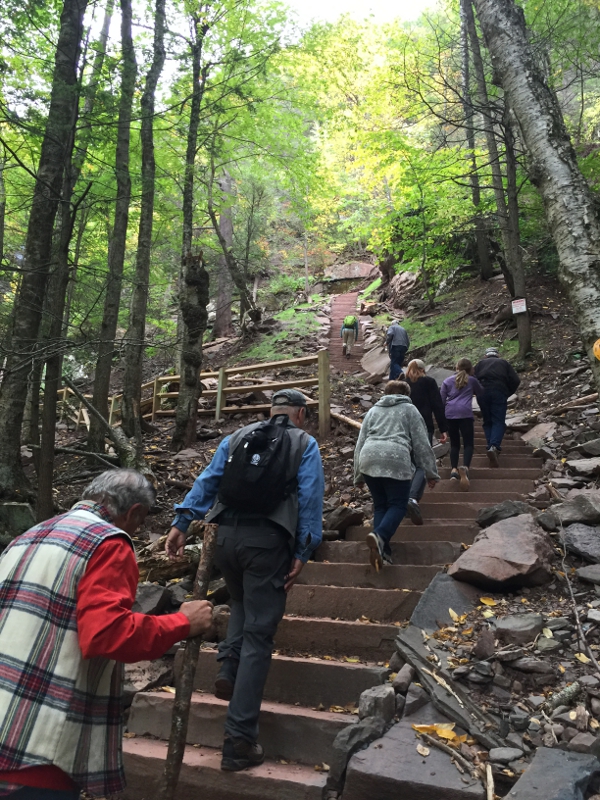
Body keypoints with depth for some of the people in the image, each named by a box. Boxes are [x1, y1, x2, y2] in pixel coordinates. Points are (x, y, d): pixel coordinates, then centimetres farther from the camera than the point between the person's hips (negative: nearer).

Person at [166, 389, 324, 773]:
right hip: (268, 539, -4)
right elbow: (310, 499, -2)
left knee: (243, 604, 32)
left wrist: (182, 522, 7)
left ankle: (228, 668, 15)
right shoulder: (306, 444, 7)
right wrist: (302, 554, -3)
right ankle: (240, 740, 4)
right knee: (259, 634, 3)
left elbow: (207, 481, 9)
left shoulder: (236, 438, 16)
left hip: (227, 535, 4)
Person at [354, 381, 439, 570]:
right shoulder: (409, 409, 20)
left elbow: (360, 444, 25)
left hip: (368, 459, 4)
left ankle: (383, 550, 3)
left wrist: (358, 475, 28)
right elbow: (422, 444, 12)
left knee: (380, 505, 13)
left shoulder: (373, 410, 29)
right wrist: (431, 473, 15)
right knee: (397, 505, 4)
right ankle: (379, 536, -21)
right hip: (396, 460, -3)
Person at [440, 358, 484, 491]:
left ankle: (454, 469, 0)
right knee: (468, 444, -3)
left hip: (450, 414, 2)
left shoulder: (447, 381, 16)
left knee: (454, 443, 14)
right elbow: (481, 393, 30)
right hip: (465, 413, -2)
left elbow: (442, 400, 12)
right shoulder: (472, 380, 14)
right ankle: (465, 467, -28)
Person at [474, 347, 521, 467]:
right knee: (499, 422, -4)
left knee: (487, 422, 13)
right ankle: (494, 446, -25)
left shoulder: (480, 363, 22)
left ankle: (491, 447, 6)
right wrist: (508, 394, 17)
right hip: (499, 392, -1)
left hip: (482, 392, 2)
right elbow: (515, 380, 8)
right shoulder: (503, 363, 20)